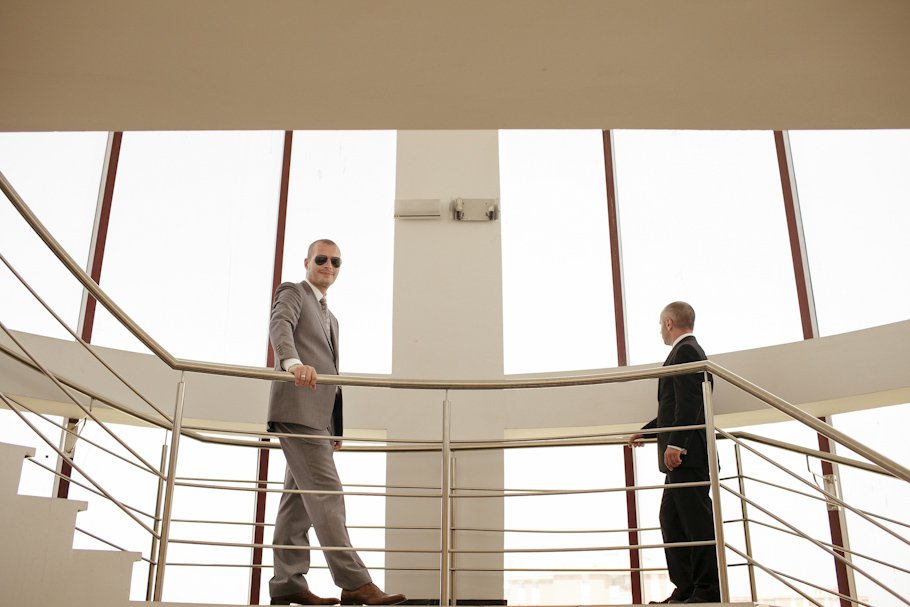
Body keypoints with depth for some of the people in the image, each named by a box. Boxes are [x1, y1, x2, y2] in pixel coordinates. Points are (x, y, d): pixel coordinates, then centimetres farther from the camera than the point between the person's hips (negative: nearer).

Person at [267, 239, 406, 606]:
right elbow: (279, 326, -18)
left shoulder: (330, 318, 29)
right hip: (298, 409, -9)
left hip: (319, 416, 9)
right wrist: (294, 362, -40)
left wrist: (336, 427, 20)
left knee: (299, 499, 7)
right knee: (326, 494, -14)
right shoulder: (292, 293, 4)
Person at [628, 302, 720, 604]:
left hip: (686, 453, -11)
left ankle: (709, 592, -6)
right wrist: (645, 432, 34)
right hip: (683, 456, 11)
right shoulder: (689, 351, 24)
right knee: (672, 519, 10)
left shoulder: (685, 351, -8)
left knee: (697, 520, -9)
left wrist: (675, 443, -25)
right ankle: (686, 590, 11)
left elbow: (688, 403, -20)